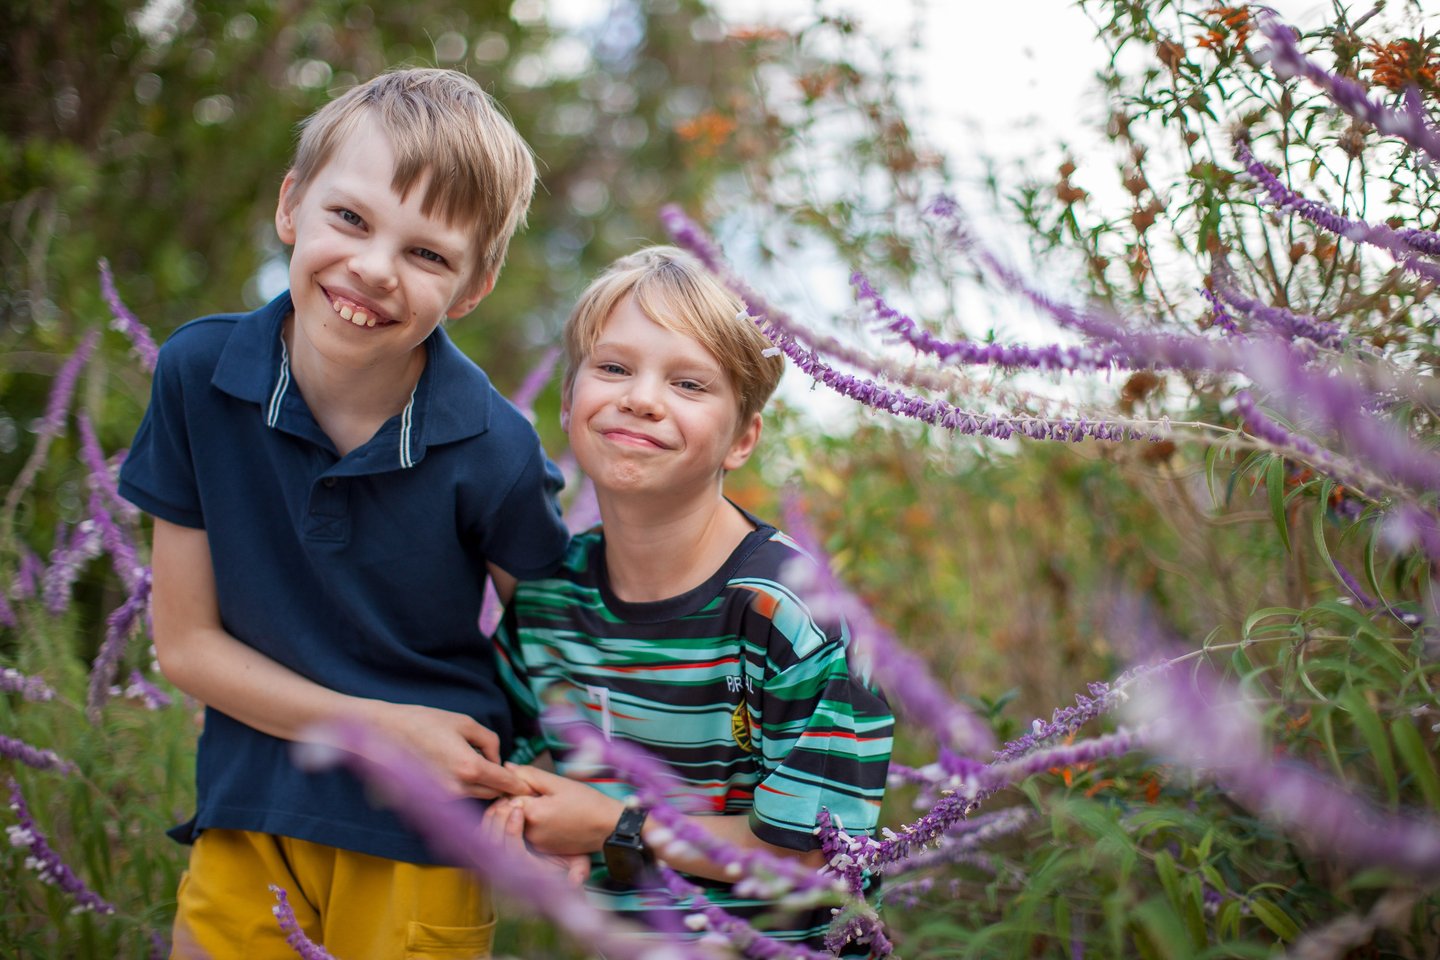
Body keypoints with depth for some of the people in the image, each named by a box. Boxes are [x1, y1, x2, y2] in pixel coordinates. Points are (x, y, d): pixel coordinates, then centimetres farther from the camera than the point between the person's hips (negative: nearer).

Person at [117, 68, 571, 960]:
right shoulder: (198, 375, -13)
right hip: (246, 822, 2)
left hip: (425, 843, -2)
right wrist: (382, 727, -16)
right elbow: (187, 641, -7)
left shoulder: (492, 454, -20)